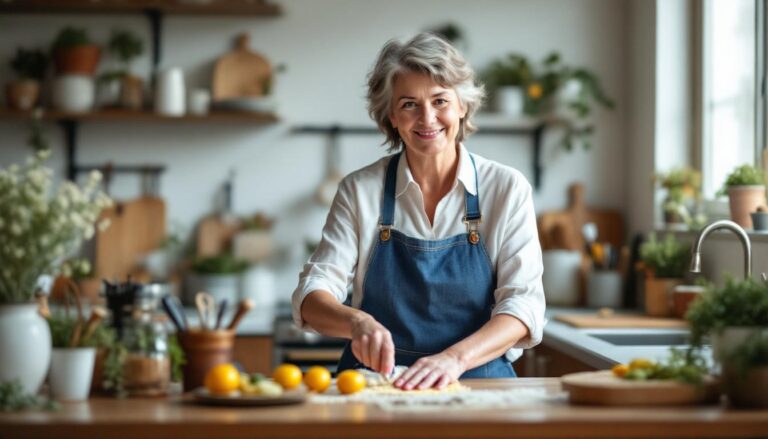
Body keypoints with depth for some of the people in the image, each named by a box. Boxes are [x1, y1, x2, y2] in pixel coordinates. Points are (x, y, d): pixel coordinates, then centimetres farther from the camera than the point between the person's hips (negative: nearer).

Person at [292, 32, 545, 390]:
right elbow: (312, 297, -1)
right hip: (373, 386, 2)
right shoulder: (360, 190, 4)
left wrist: (455, 357, -24)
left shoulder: (507, 188, 2)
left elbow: (523, 303, -6)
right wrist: (358, 322, -23)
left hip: (479, 384, -1)